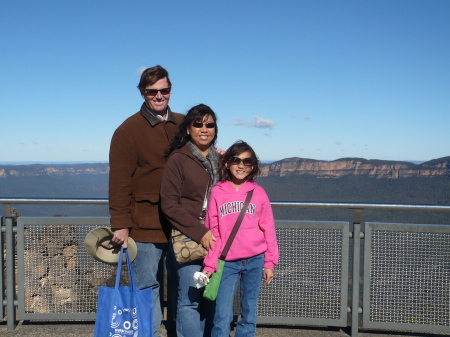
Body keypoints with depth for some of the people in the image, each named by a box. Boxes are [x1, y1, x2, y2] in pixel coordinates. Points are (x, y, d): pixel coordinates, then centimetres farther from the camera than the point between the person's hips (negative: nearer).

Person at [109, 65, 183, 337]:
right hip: (146, 226, -5)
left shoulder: (183, 124, 11)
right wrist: (120, 224, -14)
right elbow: (119, 181, -9)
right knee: (148, 290, 2)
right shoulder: (129, 130, -4)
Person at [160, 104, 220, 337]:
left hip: (215, 238, 5)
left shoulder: (219, 159, 10)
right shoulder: (178, 159, -5)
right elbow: (169, 204, -10)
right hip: (188, 239, -5)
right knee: (190, 299, 0)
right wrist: (200, 232, -16)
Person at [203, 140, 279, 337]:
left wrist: (269, 262, 4)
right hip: (227, 262, -1)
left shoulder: (258, 192, 1)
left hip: (254, 261, 1)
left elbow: (268, 228, 4)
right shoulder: (217, 192, -1)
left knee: (249, 313, 11)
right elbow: (212, 231, 1)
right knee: (222, 315, -3)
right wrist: (210, 264, -1)